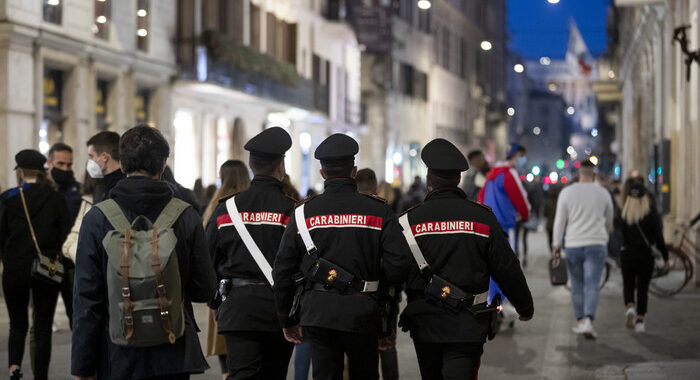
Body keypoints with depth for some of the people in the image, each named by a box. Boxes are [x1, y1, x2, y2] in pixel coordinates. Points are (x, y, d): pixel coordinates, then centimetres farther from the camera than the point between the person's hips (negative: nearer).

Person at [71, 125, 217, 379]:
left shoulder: (97, 218, -6)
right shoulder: (186, 217, -4)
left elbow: (86, 299, -6)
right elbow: (204, 291, 1)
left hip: (118, 358, -1)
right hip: (174, 357, 1)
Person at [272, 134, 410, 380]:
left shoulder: (303, 213, 2)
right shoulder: (379, 211, -1)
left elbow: (282, 271, 3)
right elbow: (399, 265, -8)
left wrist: (287, 320, 12)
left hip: (317, 313, 1)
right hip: (362, 313, -1)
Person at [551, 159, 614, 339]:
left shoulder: (567, 192, 0)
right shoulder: (603, 193, 4)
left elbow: (560, 221, -1)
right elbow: (609, 222, 16)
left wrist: (556, 245, 4)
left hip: (573, 245, 0)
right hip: (597, 244, 0)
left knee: (577, 285, 12)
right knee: (592, 285, -7)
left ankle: (580, 320, 18)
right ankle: (588, 320, -22)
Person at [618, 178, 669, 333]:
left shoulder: (624, 215, -4)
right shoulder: (652, 214, -7)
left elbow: (622, 236, -2)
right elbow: (659, 238, -6)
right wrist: (665, 258, 1)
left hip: (627, 255, 1)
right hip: (646, 256, -1)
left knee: (628, 285, 15)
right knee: (643, 288, 8)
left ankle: (630, 308, -11)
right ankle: (640, 320, 4)